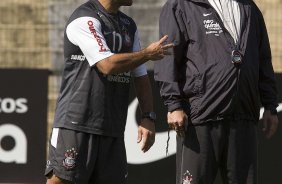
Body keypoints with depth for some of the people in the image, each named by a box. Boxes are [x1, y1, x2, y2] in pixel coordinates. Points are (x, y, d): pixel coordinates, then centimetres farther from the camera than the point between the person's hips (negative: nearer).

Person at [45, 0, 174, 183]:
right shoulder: (85, 19, -8)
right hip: (75, 123, -7)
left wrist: (148, 117, 6)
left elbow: (140, 76, 18)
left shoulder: (129, 25, 17)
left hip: (113, 129, 7)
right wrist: (149, 53, -7)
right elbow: (107, 65, -19)